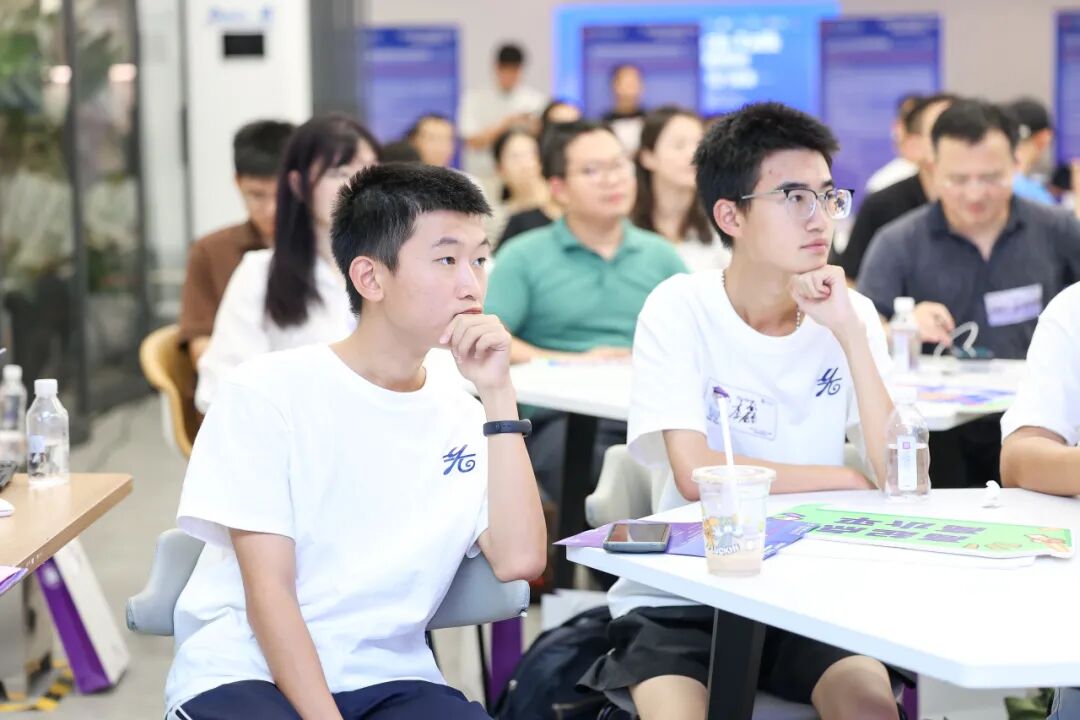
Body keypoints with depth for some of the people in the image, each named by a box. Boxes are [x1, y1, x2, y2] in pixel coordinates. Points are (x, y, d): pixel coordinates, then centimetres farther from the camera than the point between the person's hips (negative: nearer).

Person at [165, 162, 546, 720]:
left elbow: (519, 560, -8)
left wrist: (497, 395, -9)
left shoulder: (463, 418, 7)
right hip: (245, 673, -3)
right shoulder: (270, 392, -5)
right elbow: (268, 589, -9)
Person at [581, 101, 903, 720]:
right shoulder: (681, 309, -8)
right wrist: (846, 480, -9)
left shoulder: (851, 315, 1)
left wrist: (849, 333, -16)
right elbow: (696, 473, -18)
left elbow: (899, 475, -10)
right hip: (682, 593, -3)